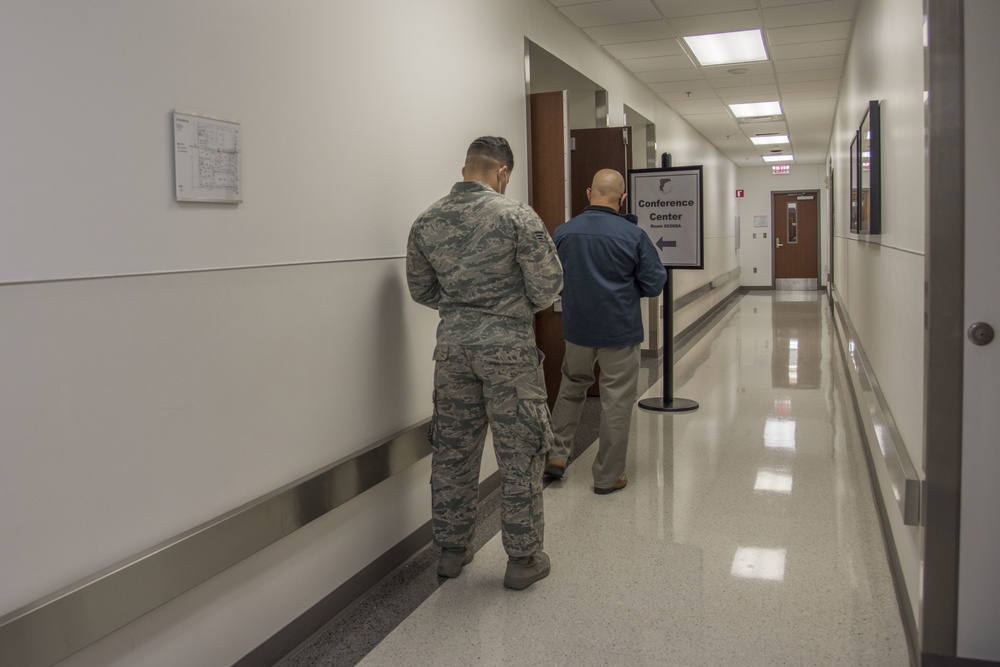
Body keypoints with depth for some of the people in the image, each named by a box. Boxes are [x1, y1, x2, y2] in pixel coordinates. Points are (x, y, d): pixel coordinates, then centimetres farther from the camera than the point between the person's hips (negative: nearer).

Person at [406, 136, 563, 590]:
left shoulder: (427, 222, 4)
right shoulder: (517, 216, -11)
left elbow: (421, 289, 12)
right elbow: (547, 286, -12)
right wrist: (521, 305, 7)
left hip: (452, 345, 5)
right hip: (508, 347, -5)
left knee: (452, 451, 14)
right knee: (519, 456, 6)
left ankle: (452, 548, 27)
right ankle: (523, 559, 16)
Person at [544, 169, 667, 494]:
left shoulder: (562, 233, -5)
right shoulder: (634, 235, -13)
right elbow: (654, 284, -8)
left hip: (577, 329, 3)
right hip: (620, 332, -3)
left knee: (571, 388, 24)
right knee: (616, 401, 7)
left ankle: (556, 454, 23)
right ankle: (608, 476, 16)